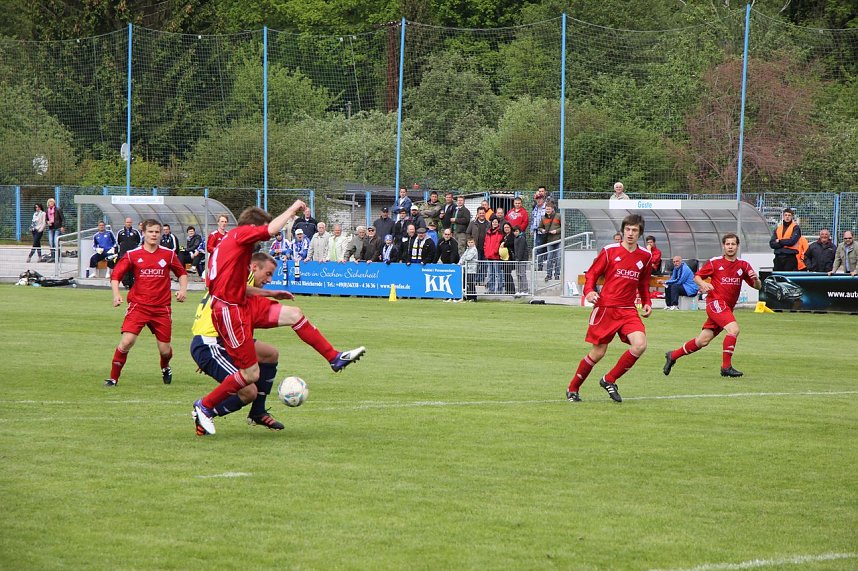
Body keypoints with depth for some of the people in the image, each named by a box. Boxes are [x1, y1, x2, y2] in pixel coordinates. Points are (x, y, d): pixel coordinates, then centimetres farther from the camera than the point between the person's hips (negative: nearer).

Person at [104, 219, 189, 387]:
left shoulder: (169, 254, 4)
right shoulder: (133, 255, 0)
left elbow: (182, 273, 17)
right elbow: (116, 275, 3)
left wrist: (183, 289, 0)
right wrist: (116, 294, -13)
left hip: (162, 307, 2)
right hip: (138, 305, -2)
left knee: (165, 350, 4)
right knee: (127, 341, -20)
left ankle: (165, 368, 41)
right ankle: (113, 378, -7)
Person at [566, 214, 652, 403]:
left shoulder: (645, 256, 9)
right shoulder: (610, 251, -2)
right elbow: (592, 273, 4)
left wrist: (646, 302, 11)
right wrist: (589, 291, -15)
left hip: (628, 310, 3)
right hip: (605, 308, -3)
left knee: (640, 345, -20)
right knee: (598, 353, -1)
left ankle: (609, 380, -1)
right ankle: (573, 389, 20)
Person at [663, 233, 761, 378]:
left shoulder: (743, 265, 8)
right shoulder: (715, 262, -2)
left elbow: (758, 287, 7)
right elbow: (697, 276, 6)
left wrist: (755, 279, -16)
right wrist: (703, 284, -16)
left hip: (727, 307, 5)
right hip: (716, 302, -5)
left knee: (702, 341, 8)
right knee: (734, 329, -26)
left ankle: (673, 355, 25)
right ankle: (726, 367, -19)